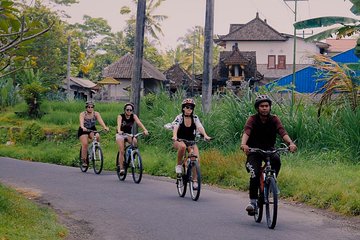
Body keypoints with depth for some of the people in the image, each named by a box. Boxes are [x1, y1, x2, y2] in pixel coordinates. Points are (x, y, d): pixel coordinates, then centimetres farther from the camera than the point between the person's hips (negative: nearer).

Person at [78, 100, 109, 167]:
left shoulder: (96, 114, -9)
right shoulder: (82, 114, -14)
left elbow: (101, 121, -24)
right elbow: (81, 122, -32)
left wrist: (105, 127, -43)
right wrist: (83, 127, -54)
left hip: (92, 130, 2)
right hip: (83, 131, -2)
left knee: (97, 137, -30)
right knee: (85, 144, -21)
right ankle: (84, 160, -10)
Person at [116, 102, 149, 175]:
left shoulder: (134, 116, -9)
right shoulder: (121, 116, -15)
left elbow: (139, 122, -26)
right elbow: (119, 124, -34)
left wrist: (145, 130, -43)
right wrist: (119, 131, -56)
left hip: (129, 134, 2)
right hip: (120, 134, -2)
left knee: (134, 141, -29)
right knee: (122, 151, -17)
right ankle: (121, 168, -12)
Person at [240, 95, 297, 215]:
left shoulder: (274, 119, -7)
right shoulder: (252, 119, -12)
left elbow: (283, 132, -23)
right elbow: (246, 132, -30)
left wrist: (291, 143, -44)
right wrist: (244, 144, -52)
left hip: (269, 149, 2)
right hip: (254, 151, -1)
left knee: (276, 160, -32)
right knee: (255, 173, -23)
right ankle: (252, 201, -11)